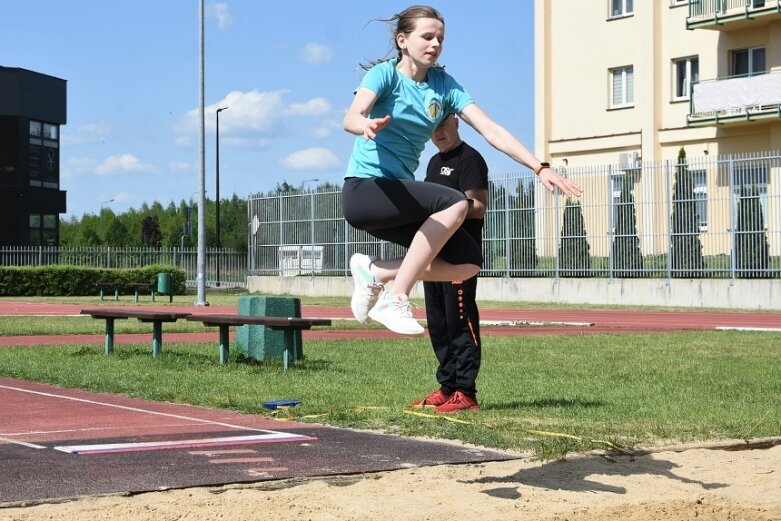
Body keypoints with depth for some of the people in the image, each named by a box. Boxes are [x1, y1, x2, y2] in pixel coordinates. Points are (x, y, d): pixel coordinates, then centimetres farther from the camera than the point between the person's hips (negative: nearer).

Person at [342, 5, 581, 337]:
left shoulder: (444, 85, 7)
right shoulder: (384, 74, -7)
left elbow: (491, 129, -1)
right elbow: (351, 118, -26)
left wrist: (539, 168, -13)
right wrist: (367, 126, -52)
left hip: (400, 195, 7)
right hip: (363, 189, -7)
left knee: (468, 264, -11)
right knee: (454, 203, -31)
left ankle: (375, 271, 4)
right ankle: (394, 300, -26)